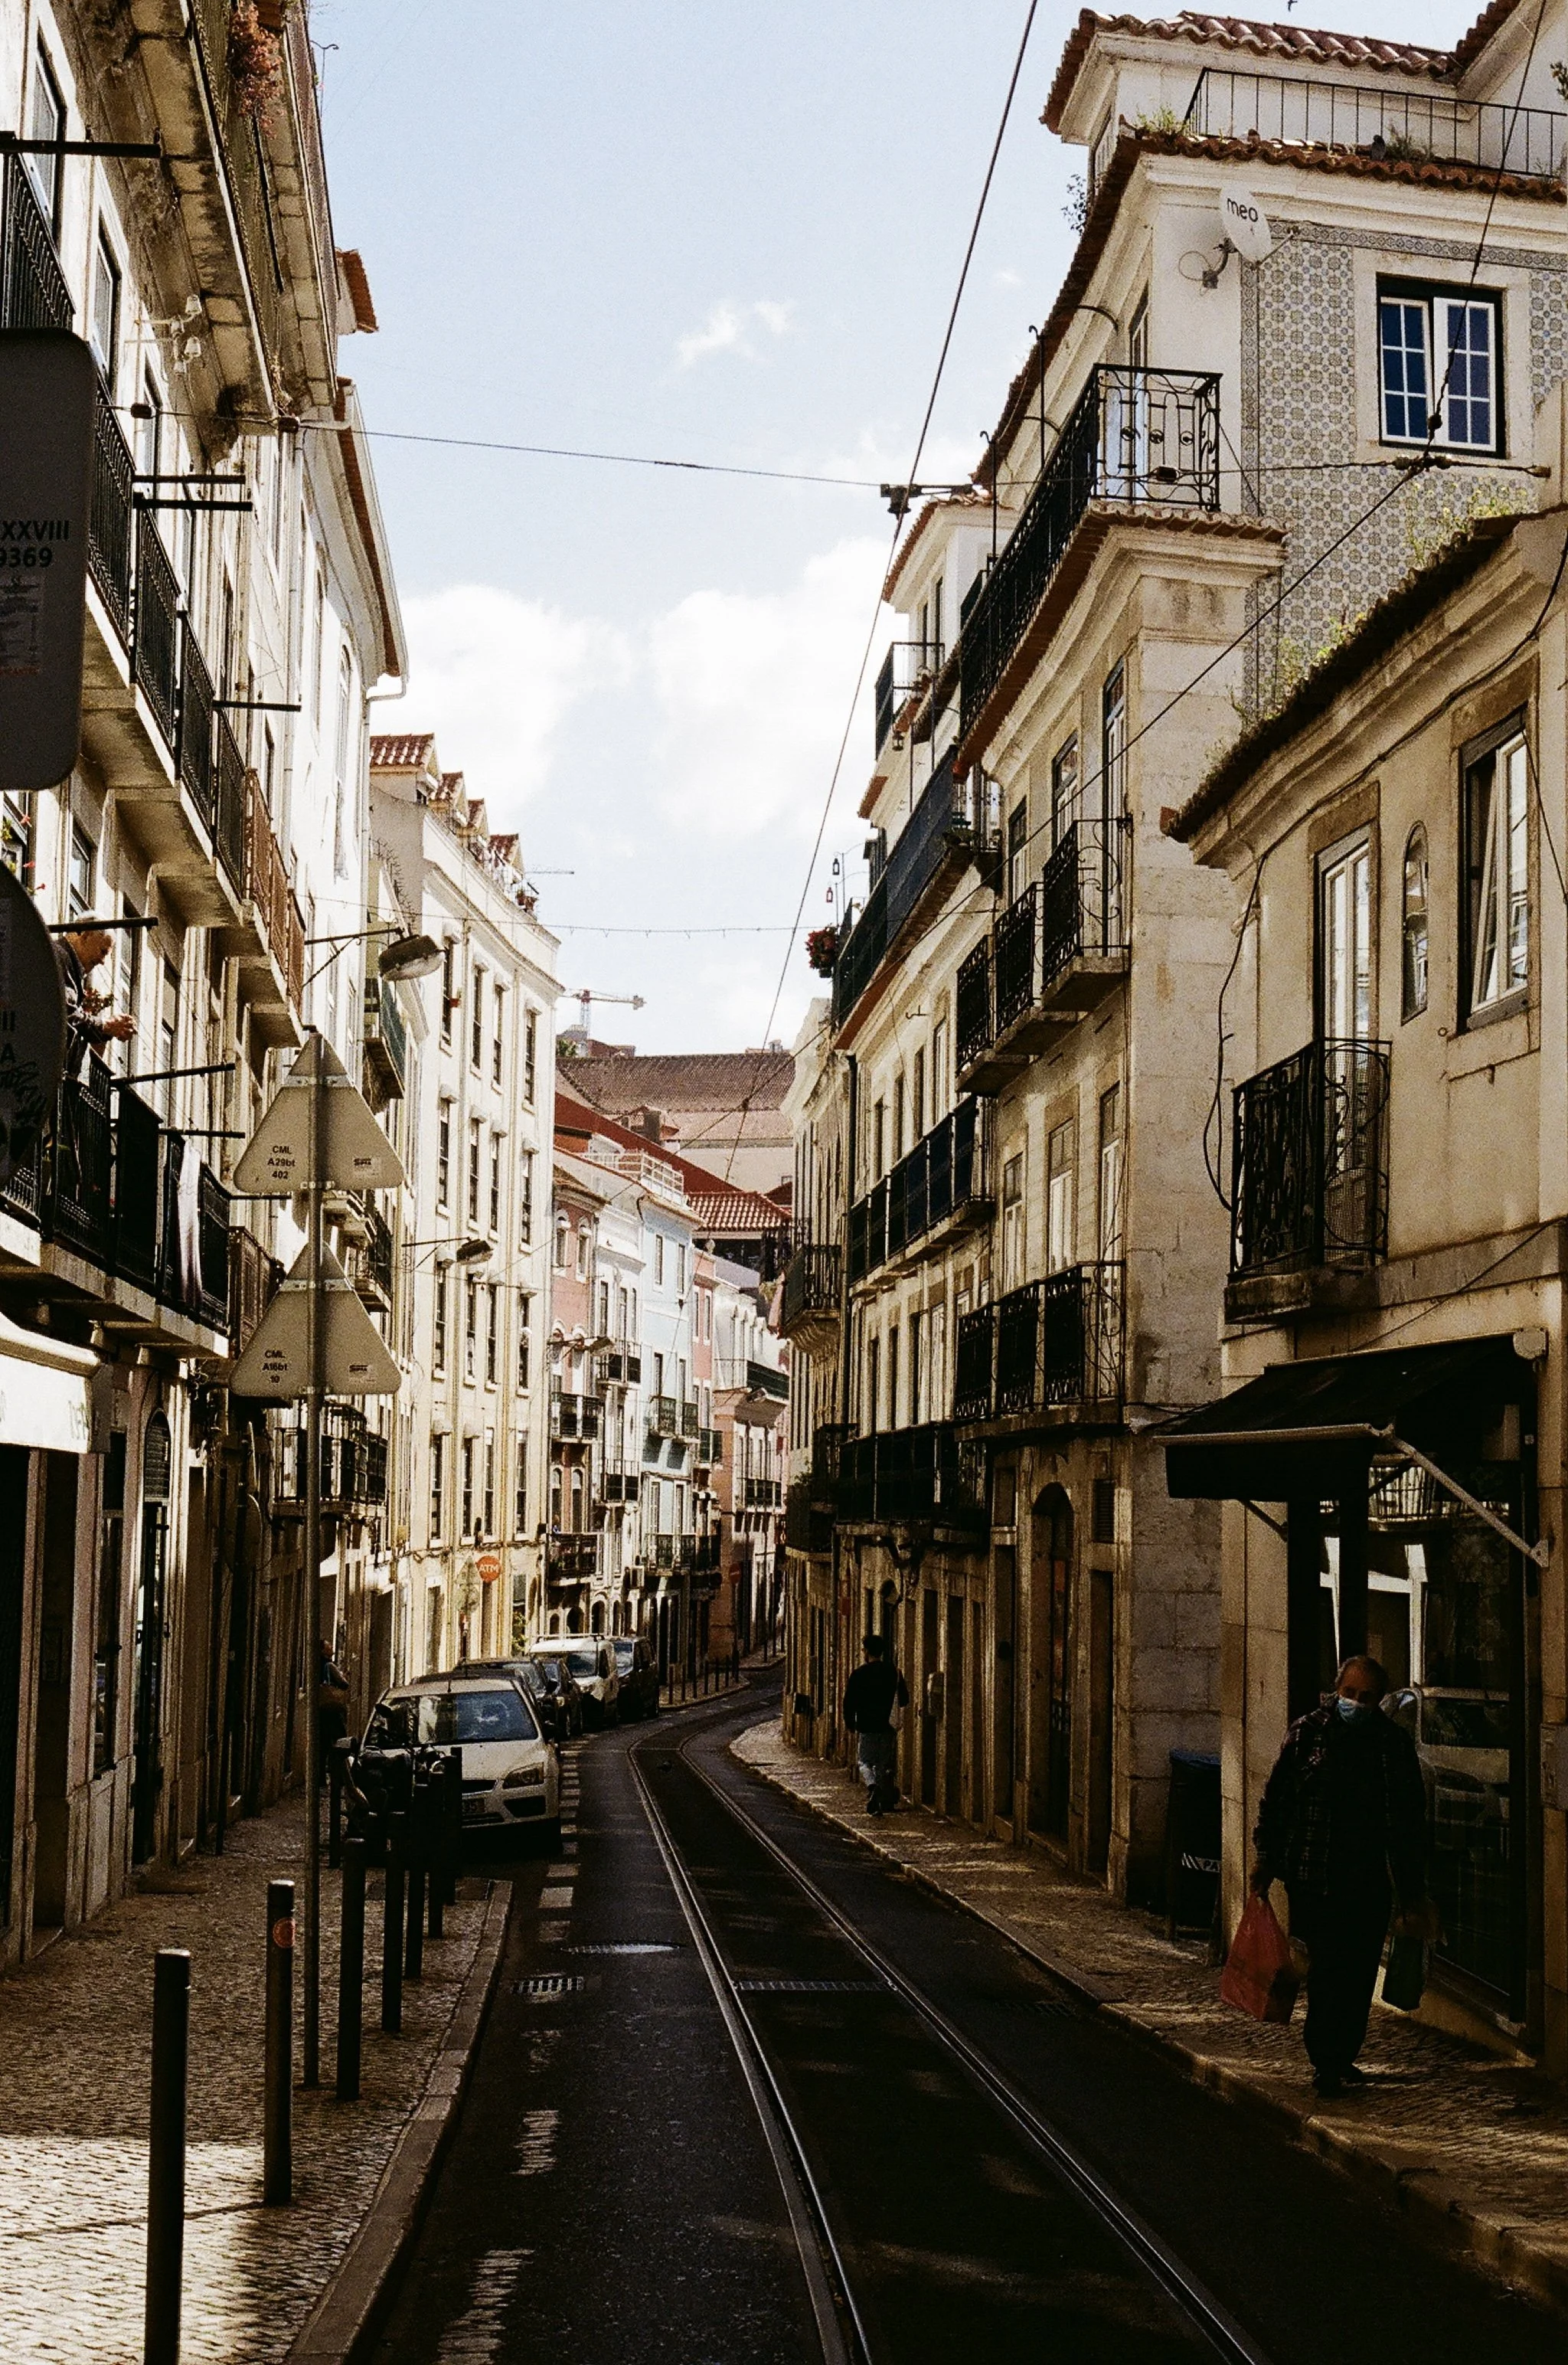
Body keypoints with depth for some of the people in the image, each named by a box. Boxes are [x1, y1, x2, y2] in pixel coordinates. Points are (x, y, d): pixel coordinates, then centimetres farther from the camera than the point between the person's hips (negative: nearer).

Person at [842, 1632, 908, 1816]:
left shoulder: (859, 1674, -5)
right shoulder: (894, 1672, 2)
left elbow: (849, 1700, -3)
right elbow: (904, 1700, 12)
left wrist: (849, 1723, 11)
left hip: (867, 1726, -2)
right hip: (888, 1727, 2)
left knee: (866, 1762, 8)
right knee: (886, 1765, 13)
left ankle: (872, 1785, -22)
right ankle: (886, 1802, 16)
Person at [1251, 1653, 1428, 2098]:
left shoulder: (1394, 1743, 5)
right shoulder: (1306, 1733, 0)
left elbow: (1410, 1820, 9)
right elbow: (1275, 1797, 2)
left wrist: (1412, 1889, 8)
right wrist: (1266, 1858, -1)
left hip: (1370, 1881, 3)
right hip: (1313, 1877, -3)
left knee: (1360, 1973, 8)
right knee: (1327, 1968, -4)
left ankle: (1341, 2059, 19)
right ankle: (1326, 2064, 1)